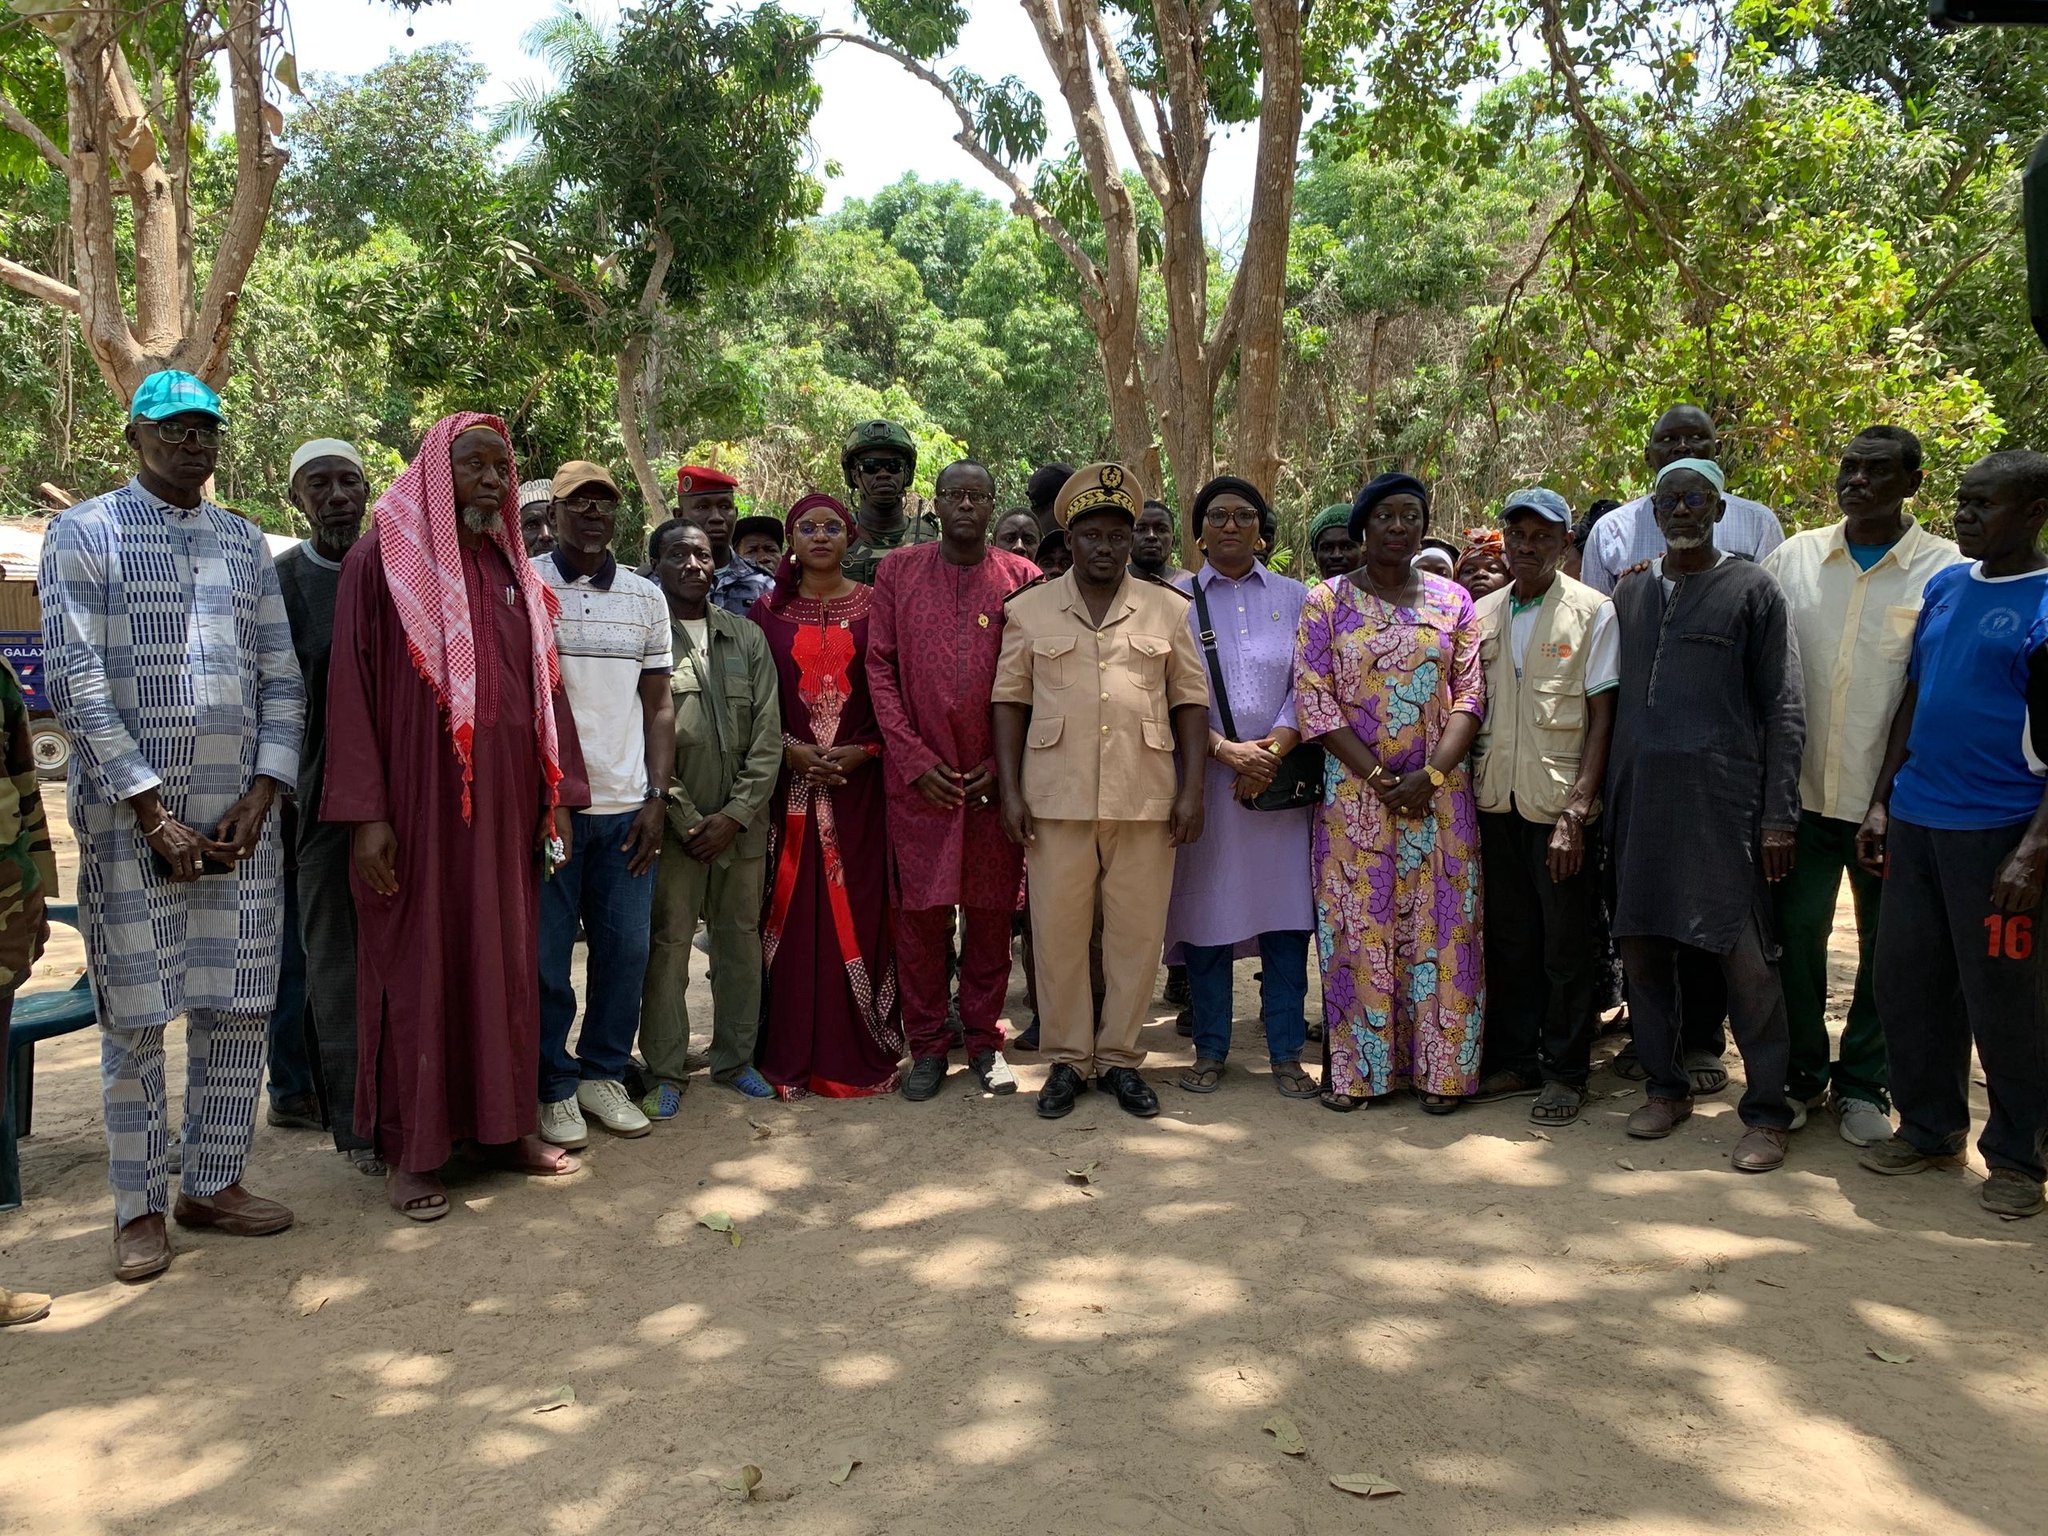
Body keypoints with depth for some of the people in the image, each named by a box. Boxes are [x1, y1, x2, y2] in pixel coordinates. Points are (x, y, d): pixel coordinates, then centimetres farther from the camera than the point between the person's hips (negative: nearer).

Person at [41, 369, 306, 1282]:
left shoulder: (245, 542, 13)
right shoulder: (85, 533, 1)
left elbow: (282, 679, 10)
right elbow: (75, 685, -7)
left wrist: (260, 798, -3)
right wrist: (153, 812, -13)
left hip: (241, 812, 4)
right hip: (130, 812, -4)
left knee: (238, 1005, 6)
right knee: (135, 1014, 2)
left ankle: (214, 1182, 20)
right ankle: (139, 1207, 14)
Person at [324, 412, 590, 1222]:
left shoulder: (514, 571, 13)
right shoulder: (382, 561, -3)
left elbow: (544, 688, 13)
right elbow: (351, 688, -7)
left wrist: (558, 795, 7)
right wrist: (365, 814, -13)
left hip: (506, 804, 5)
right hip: (419, 800, -5)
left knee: (506, 959, 9)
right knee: (417, 964, 2)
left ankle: (505, 1123, 22)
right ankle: (412, 1149, 13)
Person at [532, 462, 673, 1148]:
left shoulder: (646, 597, 12)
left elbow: (658, 705, 13)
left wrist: (657, 797, 3)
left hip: (628, 807, 3)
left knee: (626, 949, 6)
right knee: (546, 956, 3)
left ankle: (603, 1073, 23)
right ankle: (554, 1086, 18)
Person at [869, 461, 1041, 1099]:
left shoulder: (1021, 577, 5)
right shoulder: (898, 572, 7)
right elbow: (879, 668, 2)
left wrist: (1005, 762, -6)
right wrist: (916, 759, -6)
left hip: (995, 776, 0)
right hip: (918, 775, 0)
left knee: (991, 910, 6)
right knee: (919, 911, 2)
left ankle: (984, 1039, 20)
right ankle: (927, 1045, 16)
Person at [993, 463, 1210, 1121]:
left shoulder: (1168, 608, 9)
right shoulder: (1030, 609, 7)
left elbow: (1190, 699, 8)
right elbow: (1010, 700, 6)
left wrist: (1192, 788, -1)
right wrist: (1010, 790, -1)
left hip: (1145, 796, 1)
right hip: (1056, 796, 0)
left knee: (1137, 932, 5)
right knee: (1057, 931, 4)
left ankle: (1120, 1056, 19)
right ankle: (1067, 1057, 18)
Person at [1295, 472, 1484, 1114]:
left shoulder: (1453, 601, 8)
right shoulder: (1327, 602, 2)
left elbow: (1469, 694, 2)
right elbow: (1313, 699, -5)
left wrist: (1431, 777, -12)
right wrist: (1378, 778, -12)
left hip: (1438, 790, 1)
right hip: (1353, 790, -1)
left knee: (1438, 924, 3)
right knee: (1356, 924, 2)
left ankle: (1439, 1065, 14)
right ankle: (1354, 1066, 13)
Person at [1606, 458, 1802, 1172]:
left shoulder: (1753, 590, 2)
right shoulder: (1630, 593, 15)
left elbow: (1783, 708, -1)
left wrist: (1778, 814, -8)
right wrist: (1605, 792, 10)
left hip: (1724, 796, -4)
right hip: (1639, 794, 5)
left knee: (1745, 954, -5)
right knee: (1642, 942, 8)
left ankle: (1766, 1111, 7)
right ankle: (1666, 1085, 23)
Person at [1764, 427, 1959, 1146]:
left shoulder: (1947, 570, -5)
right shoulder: (1792, 557, 3)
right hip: (1802, 790, 2)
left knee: (1886, 949, 10)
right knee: (1795, 934, 8)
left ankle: (1862, 1083, 26)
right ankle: (1802, 1073, 25)